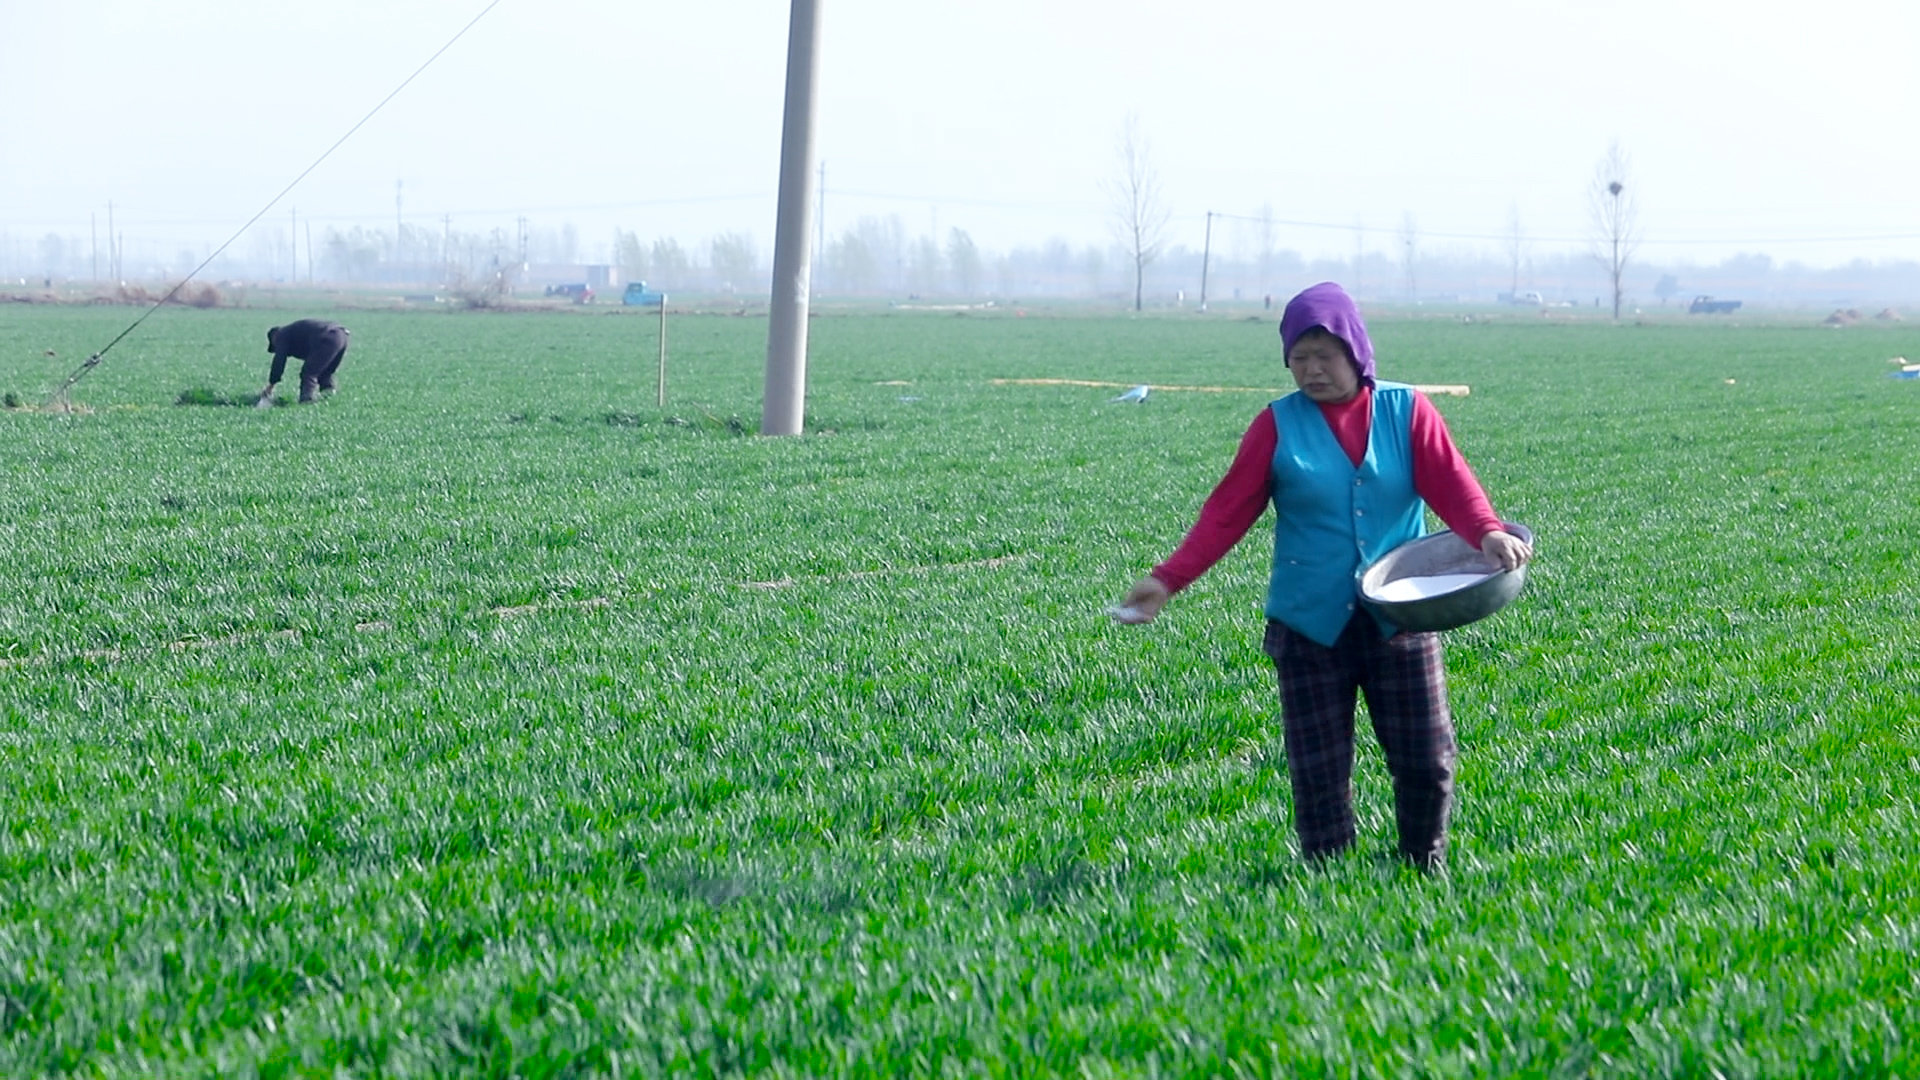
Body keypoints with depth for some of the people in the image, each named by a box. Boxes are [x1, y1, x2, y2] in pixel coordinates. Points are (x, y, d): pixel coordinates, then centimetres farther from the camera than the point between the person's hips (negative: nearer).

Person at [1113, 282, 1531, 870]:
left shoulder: (1407, 411, 2)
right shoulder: (1278, 425, 1)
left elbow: (1452, 486, -8)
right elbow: (1227, 512, -1)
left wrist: (1489, 534, -29)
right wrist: (1168, 580, -12)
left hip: (1400, 620, 0)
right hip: (1310, 624, 0)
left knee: (1426, 761, 2)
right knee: (1319, 772, 2)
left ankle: (1427, 870, 23)